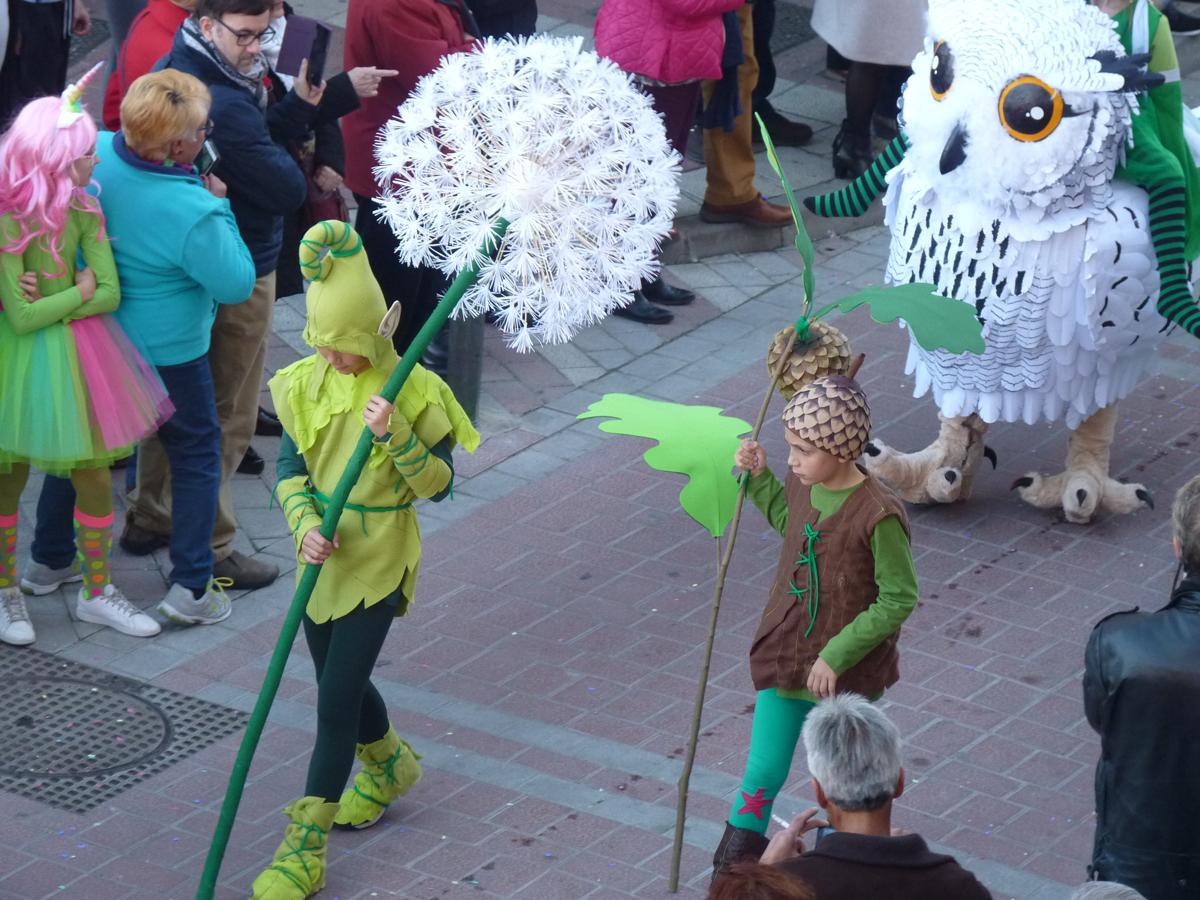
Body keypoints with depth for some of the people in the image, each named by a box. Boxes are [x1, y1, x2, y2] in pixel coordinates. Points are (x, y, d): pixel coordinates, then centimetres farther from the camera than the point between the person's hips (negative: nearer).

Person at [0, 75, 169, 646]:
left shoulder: (82, 211, -5)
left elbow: (109, 294, -8)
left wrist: (48, 303, -18)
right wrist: (77, 293, -11)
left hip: (74, 354, 5)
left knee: (95, 475, 11)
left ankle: (95, 593, 27)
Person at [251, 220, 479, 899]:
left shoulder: (415, 390, -14)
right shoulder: (306, 384, -2)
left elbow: (439, 484, -11)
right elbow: (290, 470, 2)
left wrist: (394, 434, -27)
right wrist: (305, 524, -17)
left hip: (379, 562, -5)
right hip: (324, 555, 5)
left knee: (337, 696, -8)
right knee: (341, 682, 20)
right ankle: (390, 765, 52)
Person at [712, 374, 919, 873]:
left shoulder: (878, 515, -26)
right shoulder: (803, 486, -6)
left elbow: (898, 600, -21)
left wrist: (837, 655, -22)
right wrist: (758, 477, 6)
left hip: (847, 674, -5)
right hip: (785, 660, 5)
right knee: (762, 775, 11)